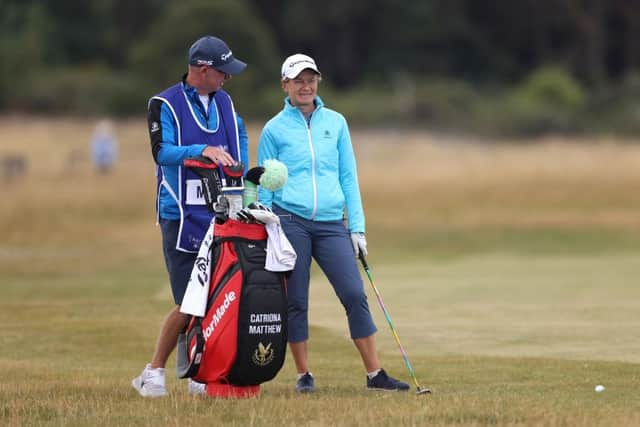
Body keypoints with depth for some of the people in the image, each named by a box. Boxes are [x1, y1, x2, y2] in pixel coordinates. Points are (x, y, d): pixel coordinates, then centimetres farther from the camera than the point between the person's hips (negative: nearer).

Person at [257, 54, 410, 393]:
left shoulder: (335, 123, 11)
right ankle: (304, 375, 11)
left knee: (355, 294, -6)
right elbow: (265, 187, 6)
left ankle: (375, 374, -4)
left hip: (331, 224, 2)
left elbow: (348, 177, 12)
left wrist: (357, 227, 6)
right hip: (290, 222, -2)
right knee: (296, 301, 1)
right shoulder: (274, 129, 4)